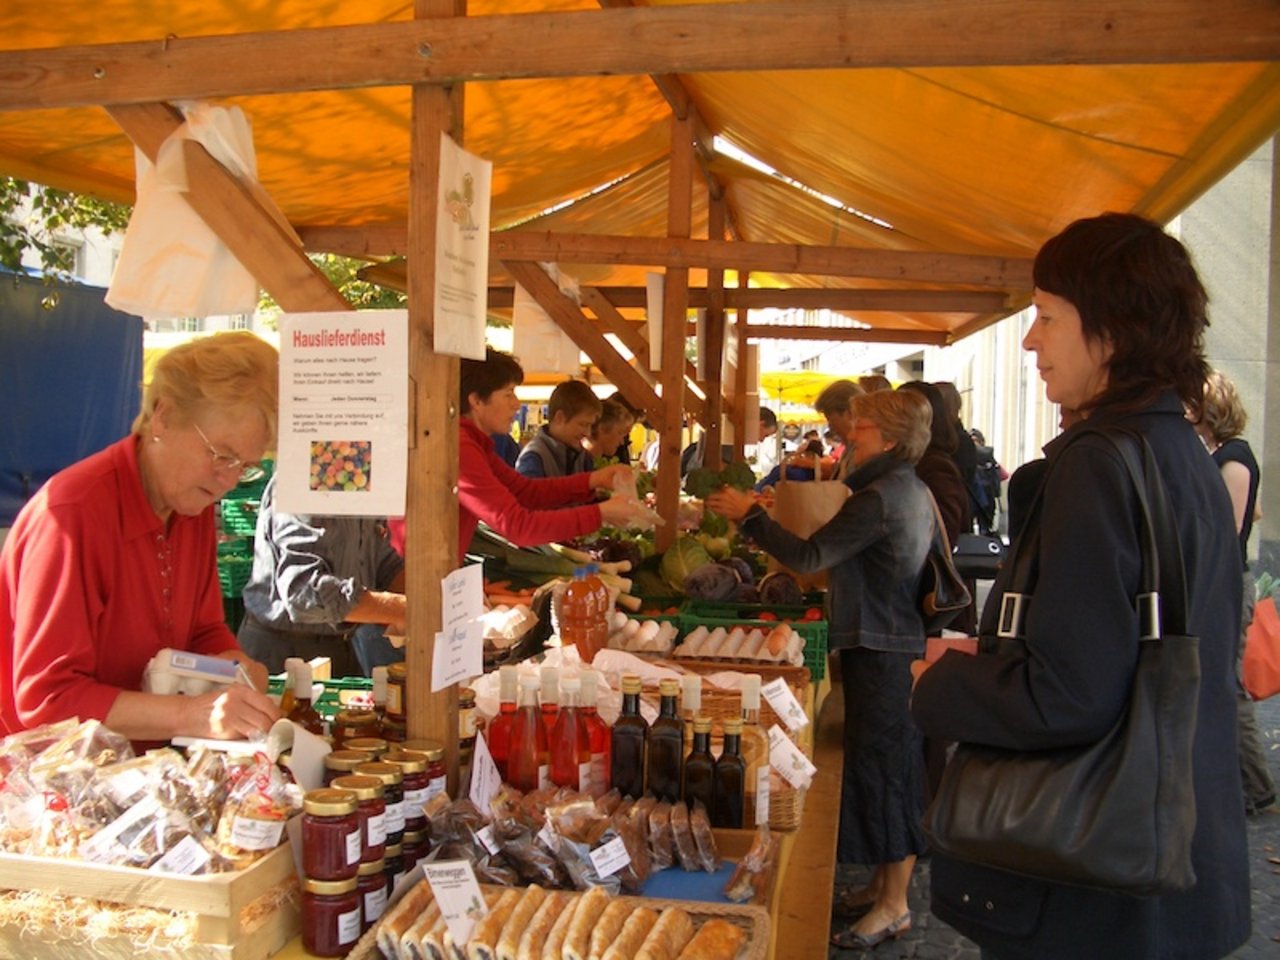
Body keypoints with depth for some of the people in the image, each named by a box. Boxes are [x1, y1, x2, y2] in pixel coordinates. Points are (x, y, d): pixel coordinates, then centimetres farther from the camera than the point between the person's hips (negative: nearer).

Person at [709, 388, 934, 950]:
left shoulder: (879, 498, -21)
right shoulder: (910, 489, 12)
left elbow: (810, 556, -25)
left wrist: (748, 516, -18)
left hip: (881, 651, -10)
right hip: (897, 640, 10)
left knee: (881, 768, 0)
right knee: (886, 766, 17)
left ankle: (894, 906, 13)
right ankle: (884, 884, 30)